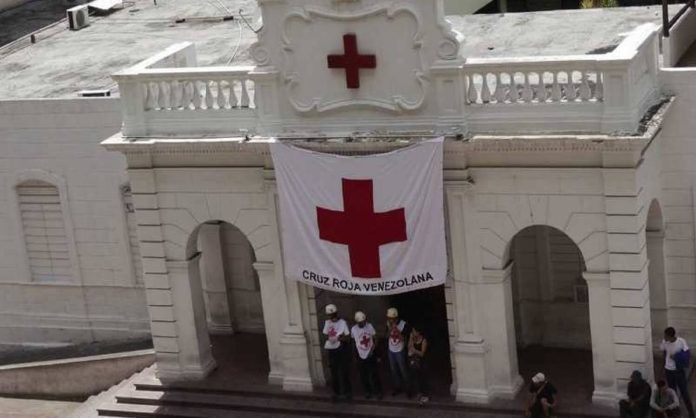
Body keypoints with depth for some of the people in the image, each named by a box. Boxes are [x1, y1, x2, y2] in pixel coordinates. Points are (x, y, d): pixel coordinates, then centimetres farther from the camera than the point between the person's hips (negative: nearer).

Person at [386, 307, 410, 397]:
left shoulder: (404, 324, -19)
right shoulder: (389, 324, -4)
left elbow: (404, 339, -22)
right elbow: (387, 336, -4)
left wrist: (396, 329, -31)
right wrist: (389, 328, -20)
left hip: (400, 351, -5)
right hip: (391, 351, 5)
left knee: (403, 370, 3)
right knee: (393, 370, 14)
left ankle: (408, 389, 16)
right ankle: (398, 387, 29)